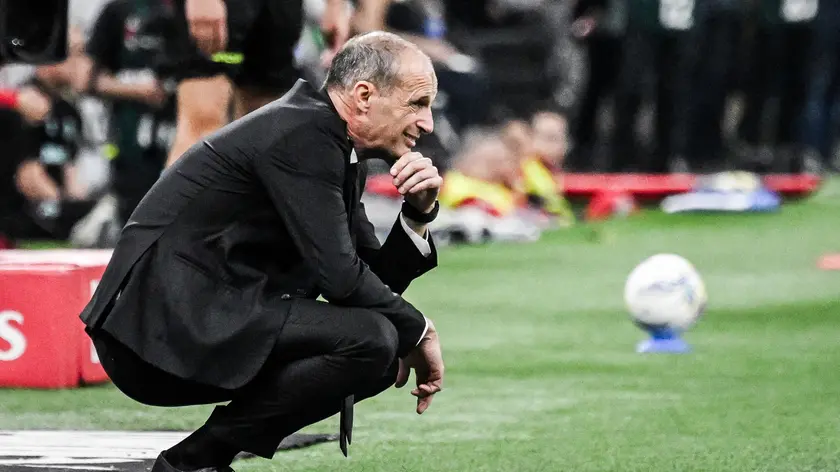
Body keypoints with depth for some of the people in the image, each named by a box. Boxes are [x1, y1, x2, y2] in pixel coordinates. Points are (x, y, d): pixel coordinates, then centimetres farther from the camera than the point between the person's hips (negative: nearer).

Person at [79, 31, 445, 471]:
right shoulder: (302, 135, -14)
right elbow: (338, 274, -19)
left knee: (377, 363, 13)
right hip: (164, 324, -10)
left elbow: (378, 278, 18)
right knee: (372, 338, -20)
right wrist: (418, 330, -5)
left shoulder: (332, 142, 16)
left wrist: (419, 214, 1)